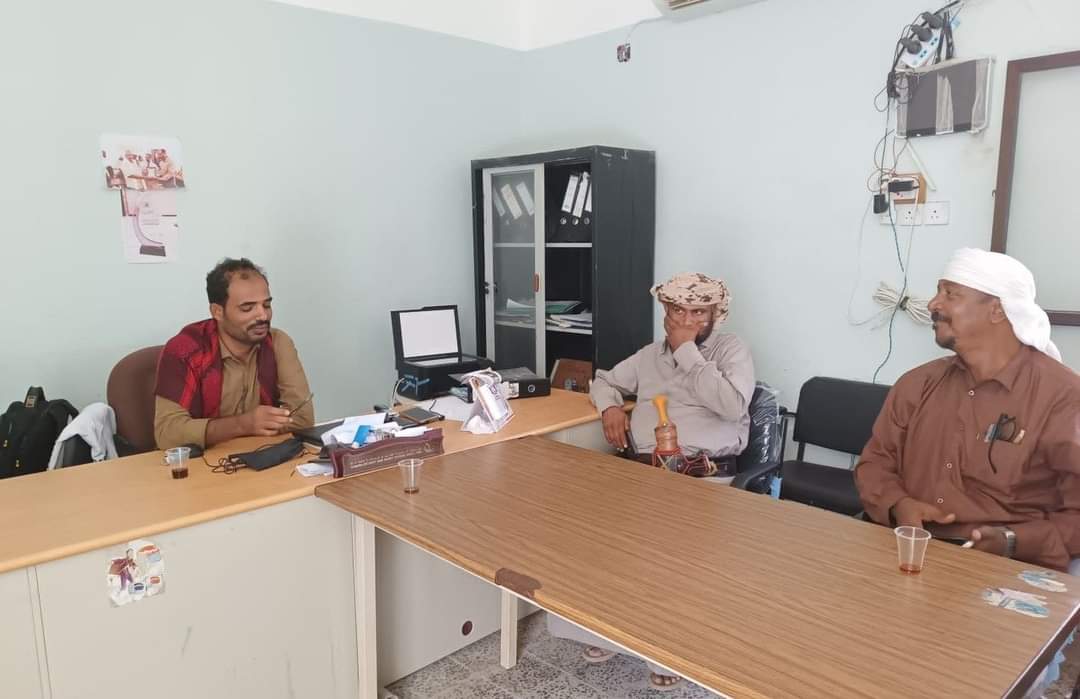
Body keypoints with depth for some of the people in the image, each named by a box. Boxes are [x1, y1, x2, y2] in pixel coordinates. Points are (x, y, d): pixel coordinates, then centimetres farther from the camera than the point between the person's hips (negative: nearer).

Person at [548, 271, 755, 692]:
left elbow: (732, 406, -12)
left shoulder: (731, 350, 5)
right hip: (640, 467, 5)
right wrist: (610, 407, 6)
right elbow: (604, 381, 30)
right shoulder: (650, 354, 20)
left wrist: (687, 351, -8)